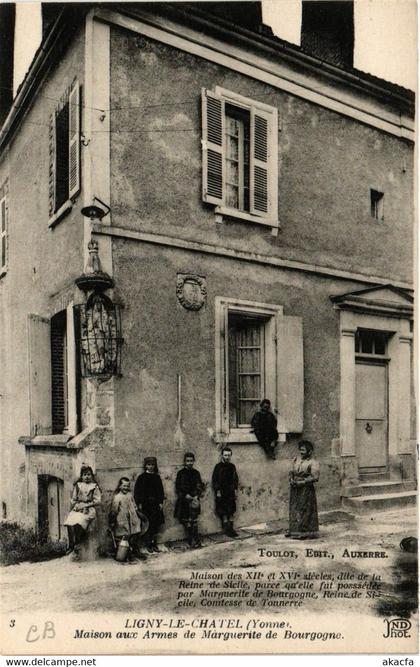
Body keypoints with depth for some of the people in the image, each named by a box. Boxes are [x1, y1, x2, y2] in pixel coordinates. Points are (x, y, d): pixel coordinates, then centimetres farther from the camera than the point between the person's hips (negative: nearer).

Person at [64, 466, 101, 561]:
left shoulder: (94, 487, 10)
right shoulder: (77, 486, 19)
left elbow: (97, 501, 2)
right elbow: (73, 499, 19)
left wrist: (86, 505, -8)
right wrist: (75, 506, -1)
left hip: (89, 509, -3)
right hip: (77, 508, 3)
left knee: (79, 522, -32)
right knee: (70, 522, -28)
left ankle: (76, 548, -23)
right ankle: (71, 546, -19)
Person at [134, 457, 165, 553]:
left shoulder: (157, 477, 9)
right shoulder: (141, 477, -2)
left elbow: (161, 490, 12)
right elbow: (137, 491, -3)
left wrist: (161, 502, 4)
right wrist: (139, 503, -9)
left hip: (156, 504, 4)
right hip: (145, 504, -4)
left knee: (156, 524, 4)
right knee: (148, 525, -2)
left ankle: (154, 543, 15)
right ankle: (149, 545, 7)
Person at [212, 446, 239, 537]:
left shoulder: (232, 466, 8)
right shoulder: (218, 466, -6)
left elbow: (235, 479, 16)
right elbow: (214, 480, -6)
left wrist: (235, 489, 9)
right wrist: (217, 491, -11)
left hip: (231, 493, 5)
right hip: (222, 493, -5)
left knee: (231, 512, 8)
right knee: (224, 513, -1)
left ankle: (231, 528, 16)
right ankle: (226, 529, 7)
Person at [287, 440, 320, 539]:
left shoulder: (313, 462, -10)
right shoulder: (296, 459, 10)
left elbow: (315, 477, -16)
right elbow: (291, 472, 16)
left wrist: (302, 482, -19)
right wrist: (291, 480, -4)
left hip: (306, 489, -6)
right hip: (295, 489, 6)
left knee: (305, 511, 0)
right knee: (294, 509, 10)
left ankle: (305, 533, 9)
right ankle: (294, 530, 20)